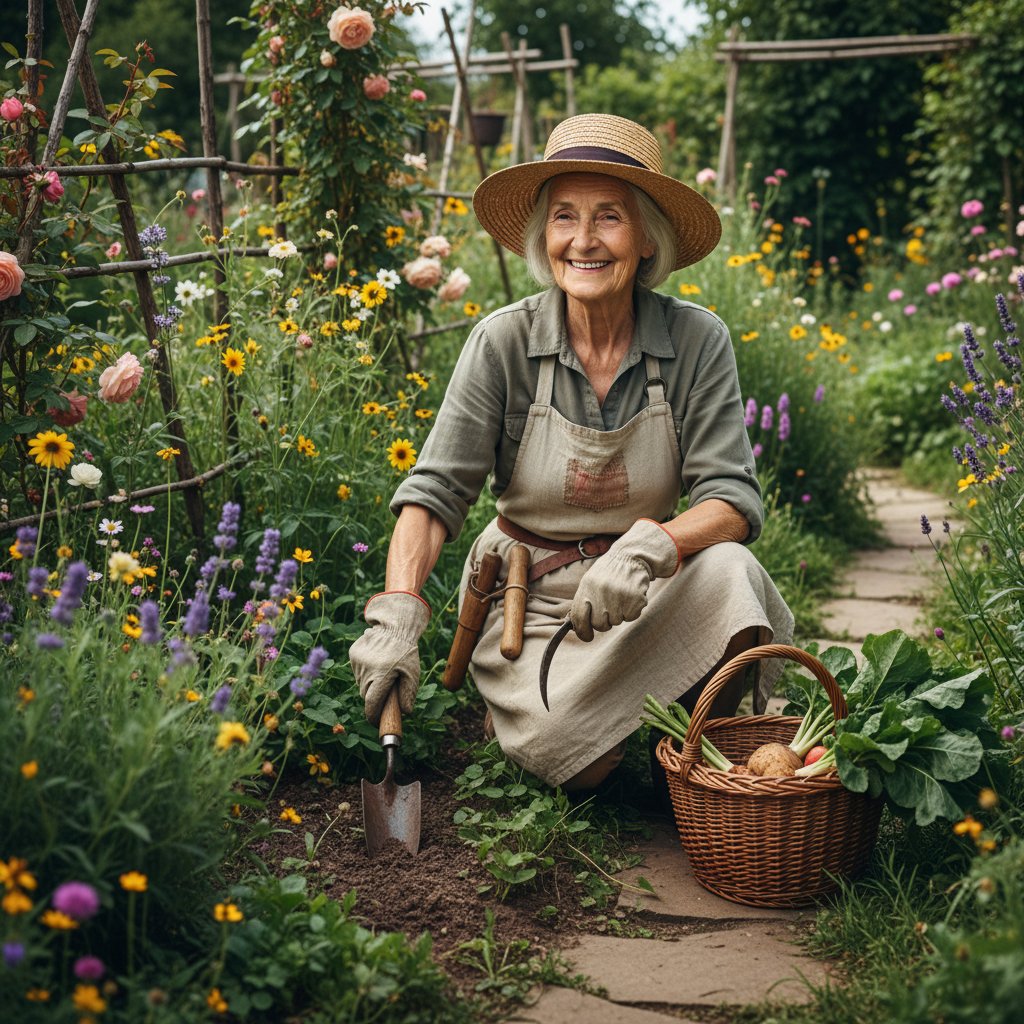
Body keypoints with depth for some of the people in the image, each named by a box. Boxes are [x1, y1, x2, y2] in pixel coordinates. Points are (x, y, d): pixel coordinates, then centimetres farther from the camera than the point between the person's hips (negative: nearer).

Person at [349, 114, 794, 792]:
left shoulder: (696, 341, -10)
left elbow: (734, 498, -14)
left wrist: (647, 545, -34)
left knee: (728, 570, -32)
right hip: (531, 595, -1)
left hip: (653, 590, 1)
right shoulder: (504, 342, -11)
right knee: (572, 751, -26)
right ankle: (518, 703, 12)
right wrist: (398, 611, -28)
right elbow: (436, 490, -12)